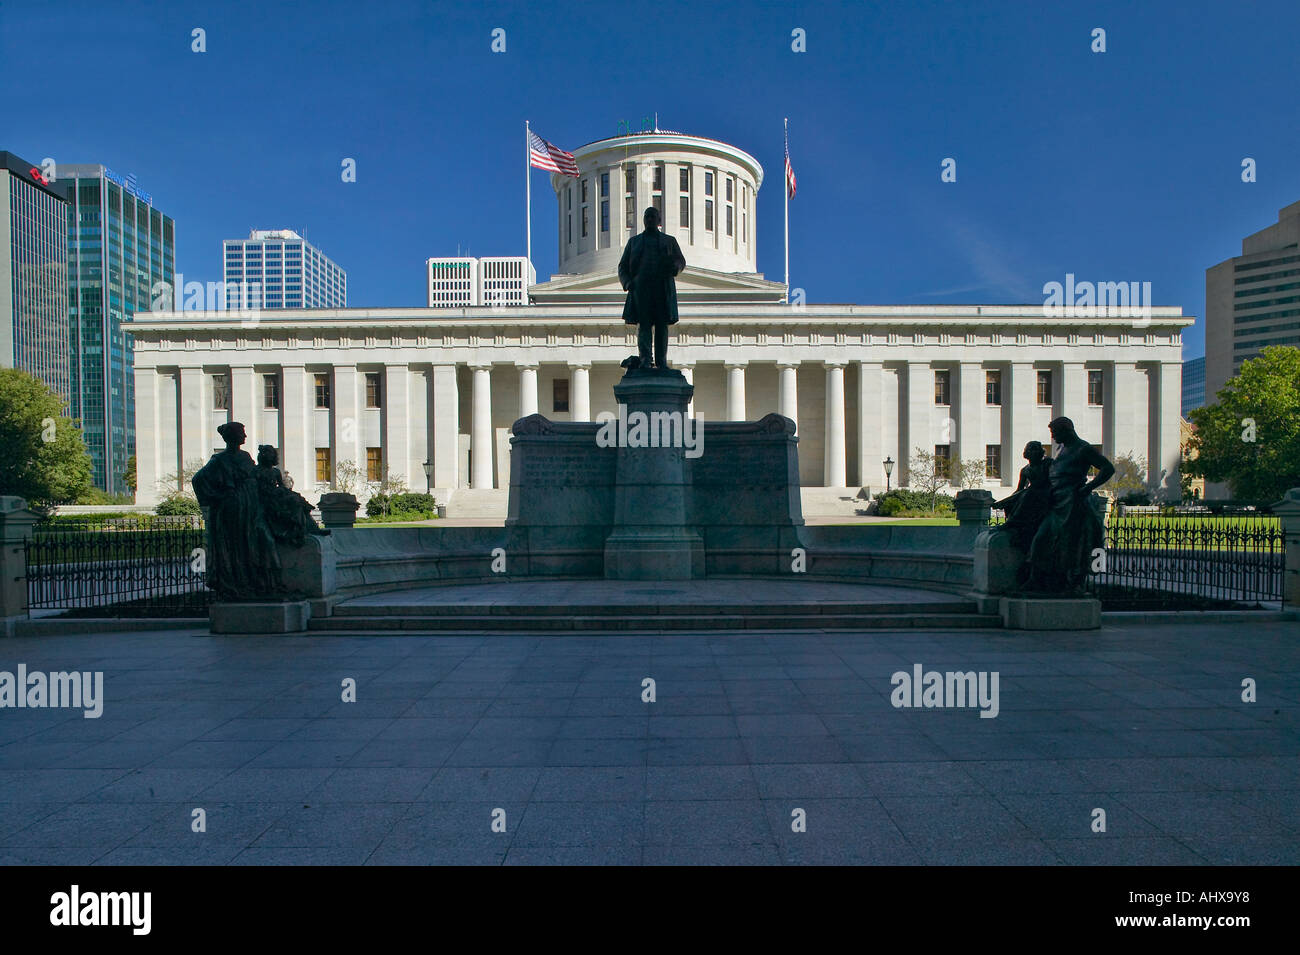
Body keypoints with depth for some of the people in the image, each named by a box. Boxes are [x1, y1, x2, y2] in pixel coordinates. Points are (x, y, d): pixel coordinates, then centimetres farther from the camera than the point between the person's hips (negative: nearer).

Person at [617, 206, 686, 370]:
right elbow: (623, 266, 18)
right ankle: (645, 360, -16)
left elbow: (681, 261, 11)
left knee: (662, 324, -4)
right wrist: (626, 282, -2)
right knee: (643, 323, -10)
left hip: (663, 287, 0)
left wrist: (675, 265, -14)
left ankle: (662, 362, -4)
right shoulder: (634, 241, 22)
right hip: (641, 287, 0)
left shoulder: (669, 241, 21)